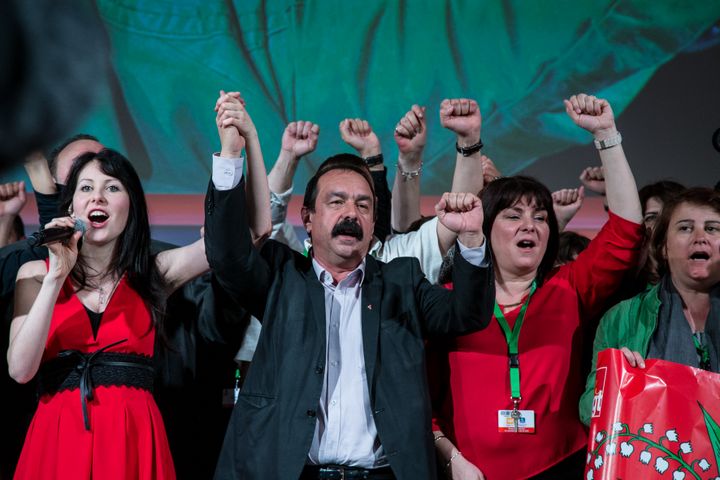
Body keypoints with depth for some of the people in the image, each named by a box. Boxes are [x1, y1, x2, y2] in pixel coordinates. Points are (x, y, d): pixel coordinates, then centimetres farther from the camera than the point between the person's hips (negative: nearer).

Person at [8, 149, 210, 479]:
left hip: (132, 439, 0)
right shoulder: (35, 274, 8)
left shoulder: (153, 274, 7)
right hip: (57, 437, 0)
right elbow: (21, 369, -6)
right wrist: (57, 277, -10)